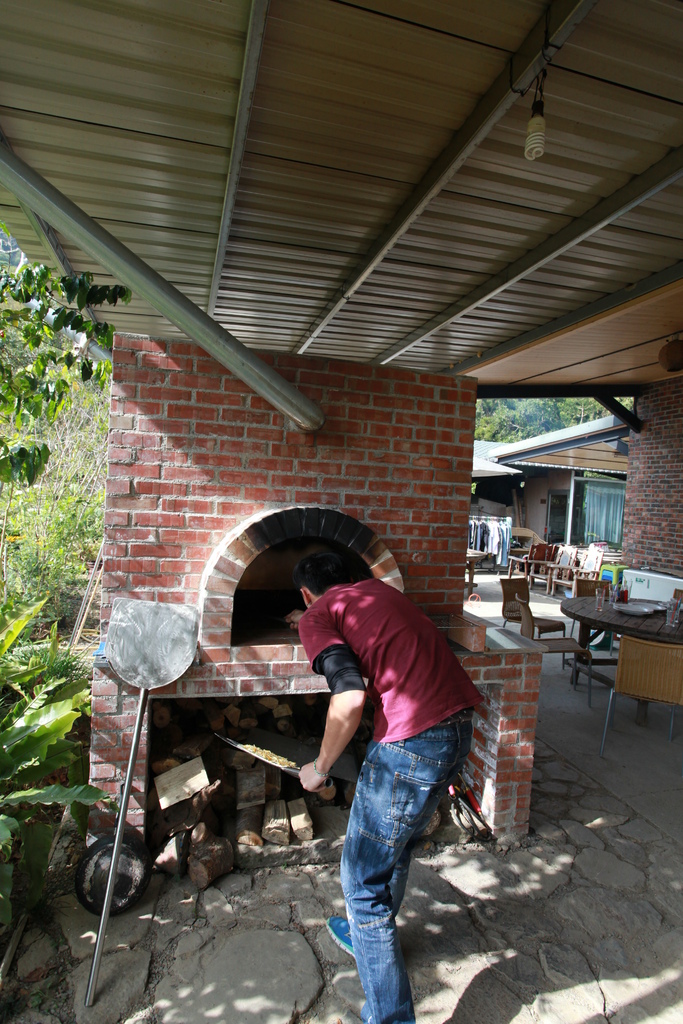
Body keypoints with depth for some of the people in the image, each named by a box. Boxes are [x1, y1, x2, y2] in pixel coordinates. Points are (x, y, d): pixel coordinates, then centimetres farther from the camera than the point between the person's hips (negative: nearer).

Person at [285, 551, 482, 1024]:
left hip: (413, 742, -9)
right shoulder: (378, 588, 21)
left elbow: (351, 699, -17)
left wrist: (320, 767, -1)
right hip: (460, 728, 9)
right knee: (397, 847, 30)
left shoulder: (318, 616, -2)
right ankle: (371, 934, 53)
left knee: (363, 879, 11)